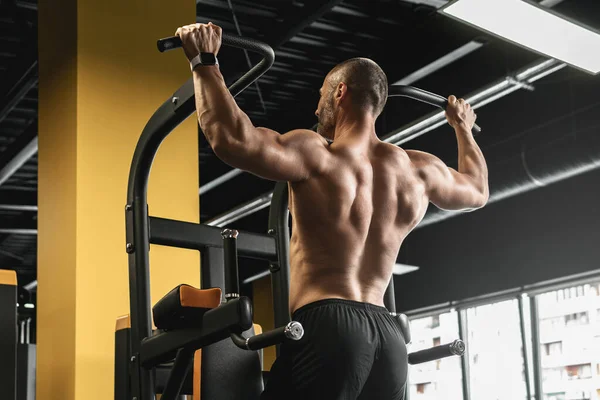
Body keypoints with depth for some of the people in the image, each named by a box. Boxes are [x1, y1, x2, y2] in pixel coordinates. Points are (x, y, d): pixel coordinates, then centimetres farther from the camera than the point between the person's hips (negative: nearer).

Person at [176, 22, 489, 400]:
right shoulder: (419, 170, 15)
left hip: (330, 325, -7)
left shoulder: (316, 156, -4)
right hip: (389, 338, 7)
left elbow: (231, 138, -19)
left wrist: (205, 62, -6)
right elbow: (478, 190, 35)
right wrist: (463, 126, 51)